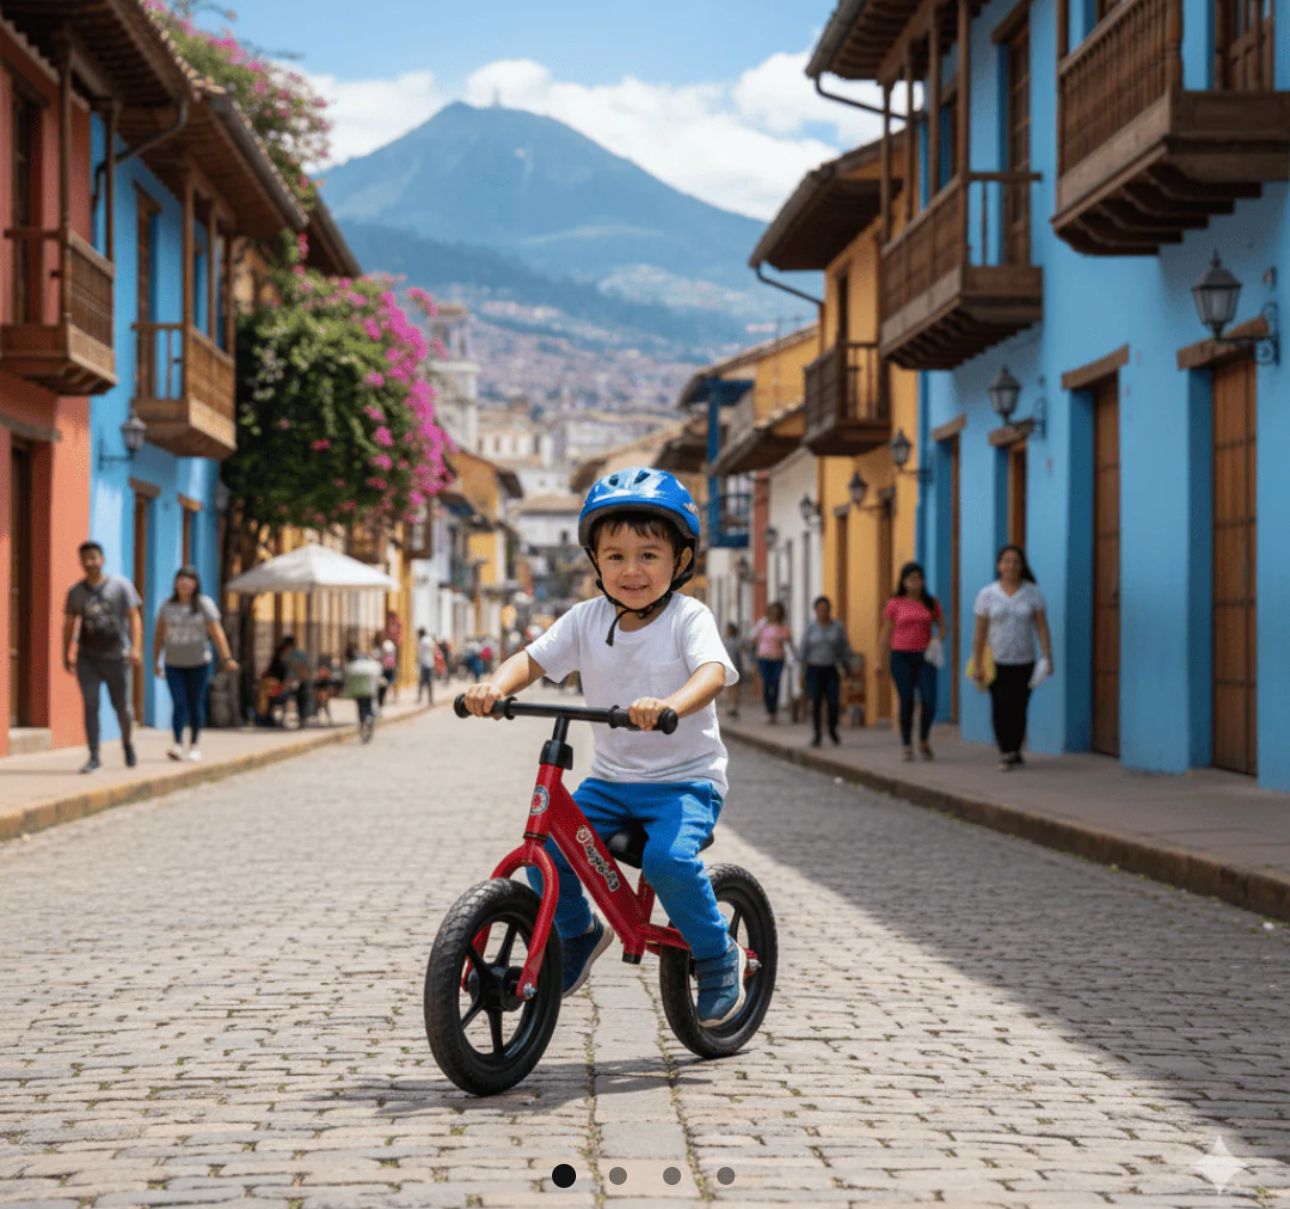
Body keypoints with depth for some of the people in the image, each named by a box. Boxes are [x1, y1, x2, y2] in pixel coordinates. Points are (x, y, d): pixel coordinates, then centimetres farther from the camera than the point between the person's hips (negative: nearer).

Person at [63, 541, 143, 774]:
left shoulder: (121, 585, -3)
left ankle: (127, 743, 35)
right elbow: (69, 624, 13)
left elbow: (134, 617, -7)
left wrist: (136, 648, -18)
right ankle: (93, 756, -6)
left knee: (122, 706, 7)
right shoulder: (76, 592, 5)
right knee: (90, 705, -9)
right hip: (88, 658, 1)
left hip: (116, 656, -1)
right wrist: (66, 654, 9)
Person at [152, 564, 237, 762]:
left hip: (198, 664, -1)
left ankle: (194, 746, 15)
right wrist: (156, 661, 9)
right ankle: (178, 745, -19)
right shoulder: (167, 606, 5)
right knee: (178, 703, -10)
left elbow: (216, 632, -7)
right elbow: (159, 634, 9)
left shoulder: (205, 604, -2)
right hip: (174, 664, 1)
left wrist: (227, 658, -12)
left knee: (196, 704, 4)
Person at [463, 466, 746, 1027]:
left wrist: (669, 704, -50)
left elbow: (712, 672, -28)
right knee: (545, 849, -12)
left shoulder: (689, 618, -11)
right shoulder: (586, 620, 2)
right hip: (611, 779, 5)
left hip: (686, 778, -5)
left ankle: (720, 959, -4)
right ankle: (578, 934, 19)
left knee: (668, 857, -30)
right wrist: (495, 686, -27)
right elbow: (533, 659, -4)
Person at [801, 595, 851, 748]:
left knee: (833, 702, -8)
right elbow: (803, 649, 4)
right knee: (816, 703, -3)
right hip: (814, 670, 0)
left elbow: (845, 649, 8)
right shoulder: (810, 628, 1)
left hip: (831, 670, 0)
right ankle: (817, 735, 7)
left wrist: (846, 667, 8)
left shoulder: (838, 627, 2)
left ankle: (833, 730, 18)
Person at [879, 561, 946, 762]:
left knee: (929, 701, -9)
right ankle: (906, 746, 10)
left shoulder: (931, 603, 7)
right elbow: (886, 633, 6)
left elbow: (942, 627, 13)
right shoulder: (895, 604, 3)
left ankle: (924, 740, 14)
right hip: (902, 657, -1)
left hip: (925, 657, 1)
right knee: (906, 702, 0)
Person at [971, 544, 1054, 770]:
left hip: (1024, 663, 1)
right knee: (1000, 708, -10)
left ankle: (1015, 751, 16)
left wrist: (1048, 659, -6)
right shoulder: (987, 594, 1)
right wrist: (977, 665, -2)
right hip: (997, 663, -1)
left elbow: (1042, 628, 1)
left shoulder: (1033, 593, 2)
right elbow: (980, 633, 2)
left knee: (1018, 710, 0)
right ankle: (1006, 753, 1)